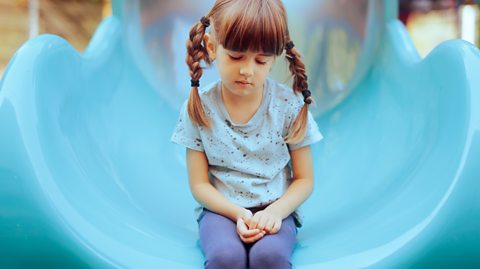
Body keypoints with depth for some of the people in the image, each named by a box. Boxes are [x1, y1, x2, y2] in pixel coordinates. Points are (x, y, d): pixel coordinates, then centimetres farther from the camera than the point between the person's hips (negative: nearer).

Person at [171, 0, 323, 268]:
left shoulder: (290, 105, -6)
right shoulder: (198, 107, -6)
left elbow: (304, 179, 1)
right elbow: (199, 183, -2)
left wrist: (276, 211, -18)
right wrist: (238, 213, -18)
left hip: (275, 209, 0)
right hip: (222, 209, 0)